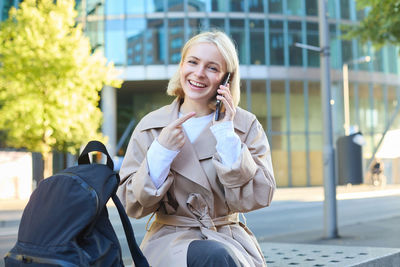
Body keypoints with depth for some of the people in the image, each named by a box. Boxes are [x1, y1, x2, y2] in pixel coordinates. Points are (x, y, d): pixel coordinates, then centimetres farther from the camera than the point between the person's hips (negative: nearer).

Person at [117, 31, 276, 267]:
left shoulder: (247, 125, 3)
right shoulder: (151, 127, 3)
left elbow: (258, 198, -8)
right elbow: (132, 206, 0)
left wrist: (226, 134, -13)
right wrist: (161, 151, -15)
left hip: (229, 239, 2)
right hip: (171, 238, -1)